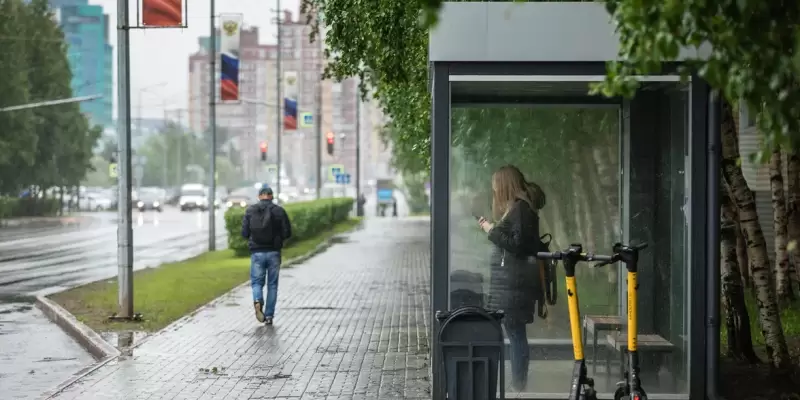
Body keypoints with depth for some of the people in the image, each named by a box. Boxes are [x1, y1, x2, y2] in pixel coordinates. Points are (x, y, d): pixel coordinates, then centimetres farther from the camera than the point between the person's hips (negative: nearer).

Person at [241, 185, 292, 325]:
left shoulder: (250, 210, -1)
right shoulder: (279, 210, -2)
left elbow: (244, 233, -2)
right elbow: (287, 233, -5)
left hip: (257, 252, 0)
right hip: (274, 253, 0)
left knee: (257, 282, 11)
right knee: (272, 285, 11)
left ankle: (258, 301, -20)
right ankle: (269, 316, 10)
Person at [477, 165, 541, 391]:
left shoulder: (521, 208, -11)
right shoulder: (514, 208, 18)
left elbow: (518, 245, -17)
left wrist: (492, 231, -12)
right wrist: (491, 228, 16)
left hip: (514, 284, -10)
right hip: (508, 282, 10)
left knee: (516, 335, -8)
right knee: (515, 335, 9)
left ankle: (518, 387, -6)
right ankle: (518, 385, 12)